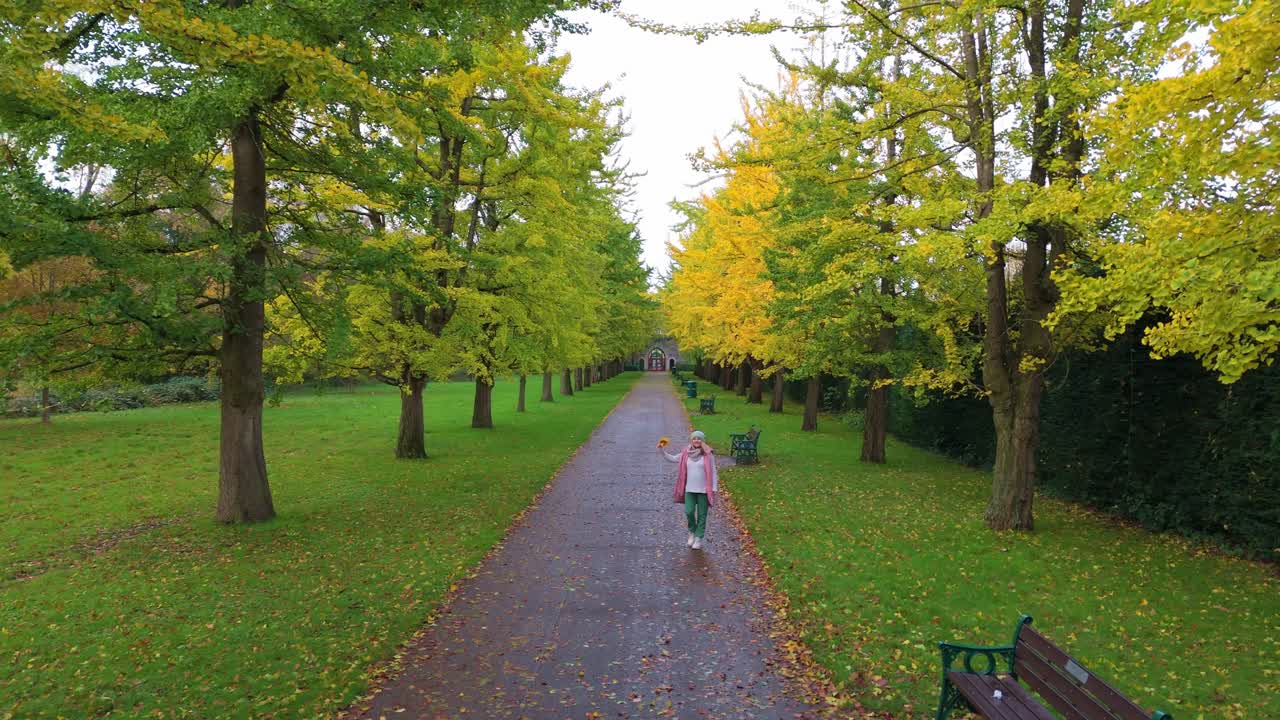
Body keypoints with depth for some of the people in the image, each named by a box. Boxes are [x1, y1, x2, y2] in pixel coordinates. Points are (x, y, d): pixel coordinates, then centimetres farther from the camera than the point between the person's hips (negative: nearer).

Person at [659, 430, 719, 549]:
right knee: (689, 512, -7)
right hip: (689, 489, 2)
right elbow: (672, 458, 15)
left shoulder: (708, 454, -6)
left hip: (704, 490, -2)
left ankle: (699, 539, 18)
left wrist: (714, 488, -5)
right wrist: (661, 451, 4)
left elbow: (713, 472, -3)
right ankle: (692, 532, 21)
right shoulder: (686, 454, 2)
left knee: (701, 515, 5)